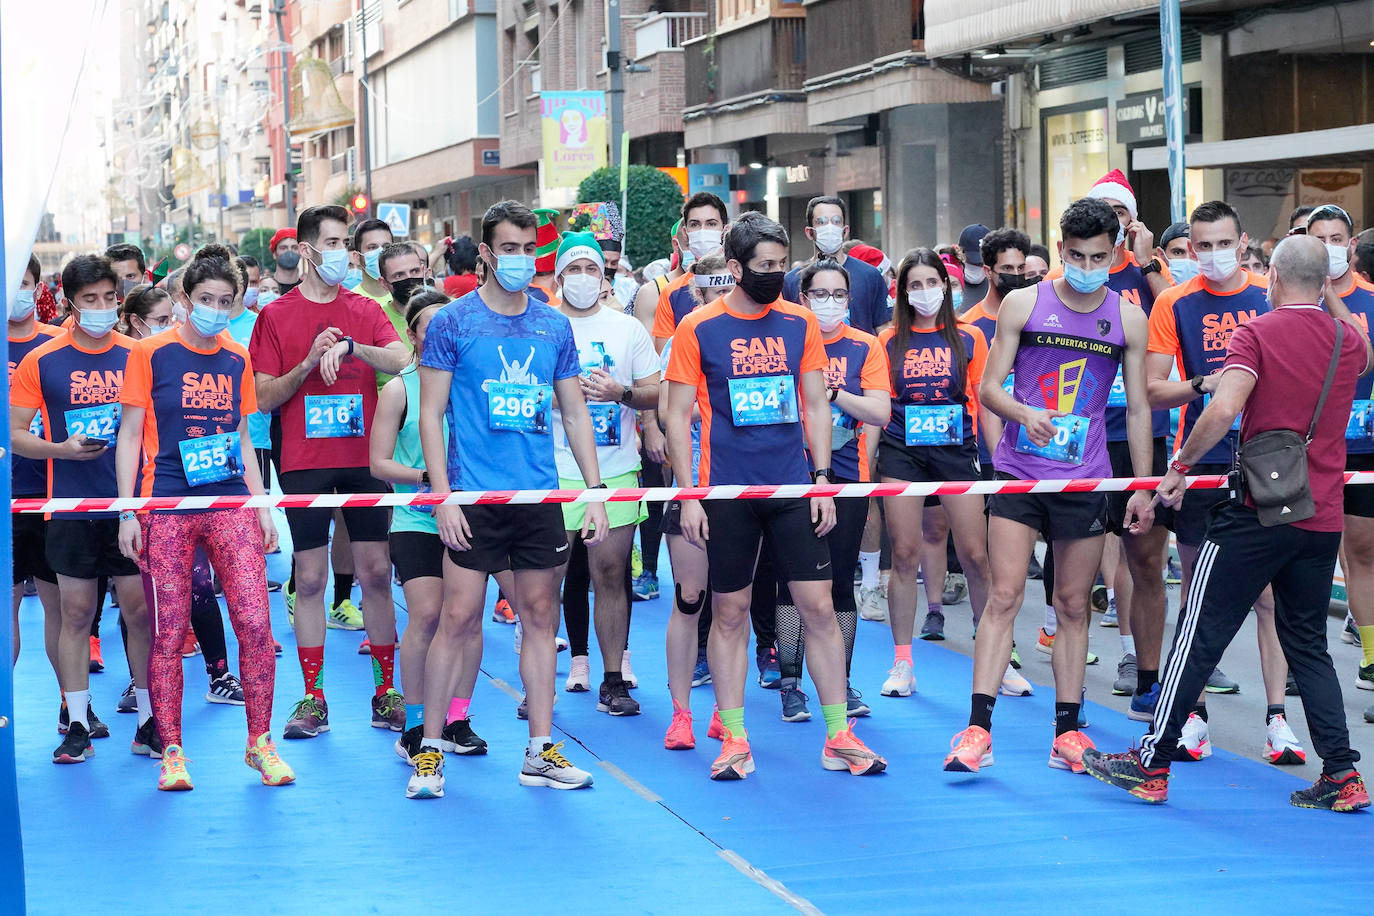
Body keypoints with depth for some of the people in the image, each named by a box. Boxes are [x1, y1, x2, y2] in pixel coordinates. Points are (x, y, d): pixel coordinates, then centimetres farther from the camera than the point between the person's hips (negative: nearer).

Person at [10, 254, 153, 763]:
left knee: (141, 610, 0)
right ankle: (77, 724, 10)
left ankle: (149, 721, 8)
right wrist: (62, 449, -14)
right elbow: (15, 434, 3)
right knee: (76, 611, 3)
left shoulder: (137, 355, 5)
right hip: (71, 508, -1)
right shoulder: (41, 361, 1)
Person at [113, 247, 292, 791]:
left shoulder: (237, 359, 11)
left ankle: (260, 744, 6)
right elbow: (130, 435, 1)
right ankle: (171, 751, 9)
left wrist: (262, 505, 14)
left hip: (231, 504, 3)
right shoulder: (150, 354, 0)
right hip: (167, 508, -3)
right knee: (169, 633, -1)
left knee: (255, 624, -6)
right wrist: (127, 511, -4)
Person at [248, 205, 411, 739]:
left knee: (376, 573, 3)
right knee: (309, 578, 0)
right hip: (305, 462, -2)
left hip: (364, 458, 2)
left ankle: (386, 693, 10)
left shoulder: (365, 311, 9)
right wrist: (310, 362, -14)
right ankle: (313, 699, 6)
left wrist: (350, 347, -21)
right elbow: (263, 397, -1)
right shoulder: (276, 316, 3)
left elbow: (401, 360, -7)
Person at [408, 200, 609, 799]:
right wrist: (442, 497, -10)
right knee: (458, 619, -5)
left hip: (540, 497, 4)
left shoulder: (555, 327, 10)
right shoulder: (452, 322, -1)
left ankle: (541, 752, 14)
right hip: (474, 499, -4)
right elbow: (430, 413, -2)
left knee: (540, 618, 7)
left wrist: (596, 492, 7)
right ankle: (429, 751, 5)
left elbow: (575, 414, 14)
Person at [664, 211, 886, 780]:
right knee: (729, 614, 3)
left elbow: (816, 404, 11)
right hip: (726, 493, -2)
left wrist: (822, 479, 3)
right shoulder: (698, 328, -2)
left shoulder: (800, 323, 6)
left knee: (818, 608, 0)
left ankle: (838, 738, 7)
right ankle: (734, 742, 12)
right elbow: (678, 415, 0)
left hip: (793, 488, 2)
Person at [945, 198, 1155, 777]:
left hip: (1085, 480, 1)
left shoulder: (1128, 319, 4)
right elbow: (988, 387, 0)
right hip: (1018, 472, -1)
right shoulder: (1022, 304, 0)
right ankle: (978, 729, -9)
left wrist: (1142, 488, 4)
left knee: (1074, 605, 7)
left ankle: (1068, 731, 13)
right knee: (1004, 595, -8)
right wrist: (1025, 414, -21)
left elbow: (1137, 408, 9)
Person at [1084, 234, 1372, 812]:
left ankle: (1152, 765, 5)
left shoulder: (1258, 332, -8)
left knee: (1201, 635, 1)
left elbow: (1223, 409, -21)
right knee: (1308, 644, 14)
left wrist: (1180, 466, -9)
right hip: (1323, 520, 5)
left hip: (1260, 510, -5)